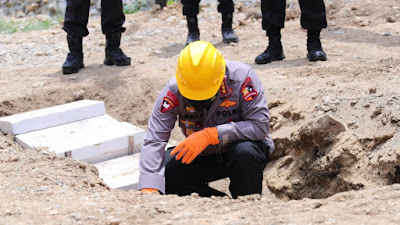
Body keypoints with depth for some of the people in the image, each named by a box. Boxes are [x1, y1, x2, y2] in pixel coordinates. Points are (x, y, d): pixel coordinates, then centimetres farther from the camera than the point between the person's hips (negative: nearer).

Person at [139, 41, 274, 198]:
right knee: (161, 172, -20)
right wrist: (148, 190, -37)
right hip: (204, 156, 3)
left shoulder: (242, 77, -26)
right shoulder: (173, 91, -19)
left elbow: (260, 126, -29)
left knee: (245, 151, -37)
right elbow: (154, 141, -24)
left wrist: (210, 135, -36)